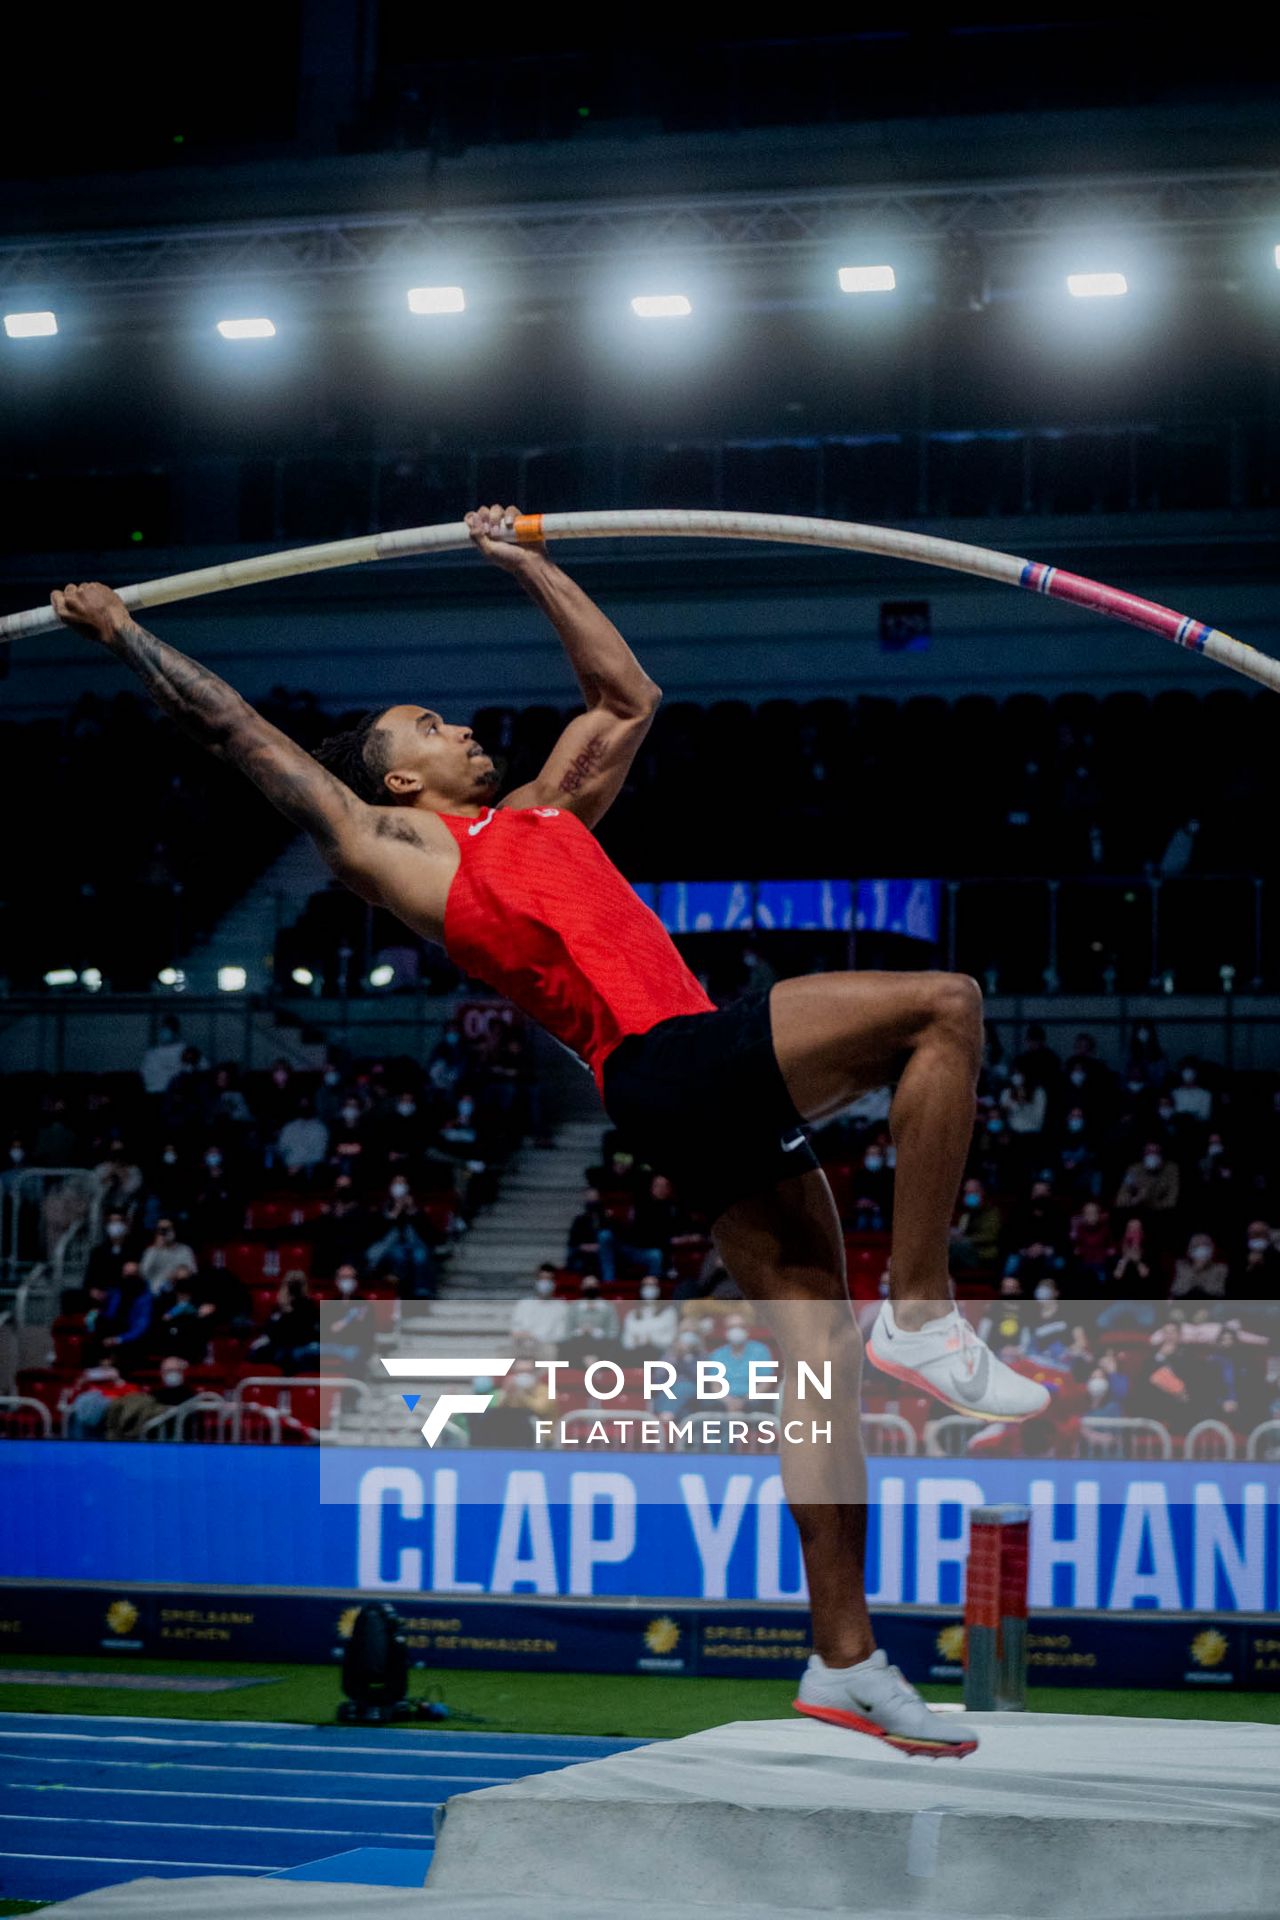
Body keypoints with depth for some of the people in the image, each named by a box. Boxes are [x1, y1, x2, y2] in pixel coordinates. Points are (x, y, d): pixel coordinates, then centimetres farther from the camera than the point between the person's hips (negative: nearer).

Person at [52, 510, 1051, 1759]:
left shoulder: (545, 811, 30)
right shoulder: (391, 844, 10)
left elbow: (629, 695, 41)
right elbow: (238, 730, 16)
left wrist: (531, 563, 44)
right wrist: (121, 634, 23)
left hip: (726, 1103, 7)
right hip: (670, 1063, -7)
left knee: (815, 1354, 1)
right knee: (942, 1002, -17)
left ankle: (843, 1661, 2)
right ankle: (923, 1316, -17)